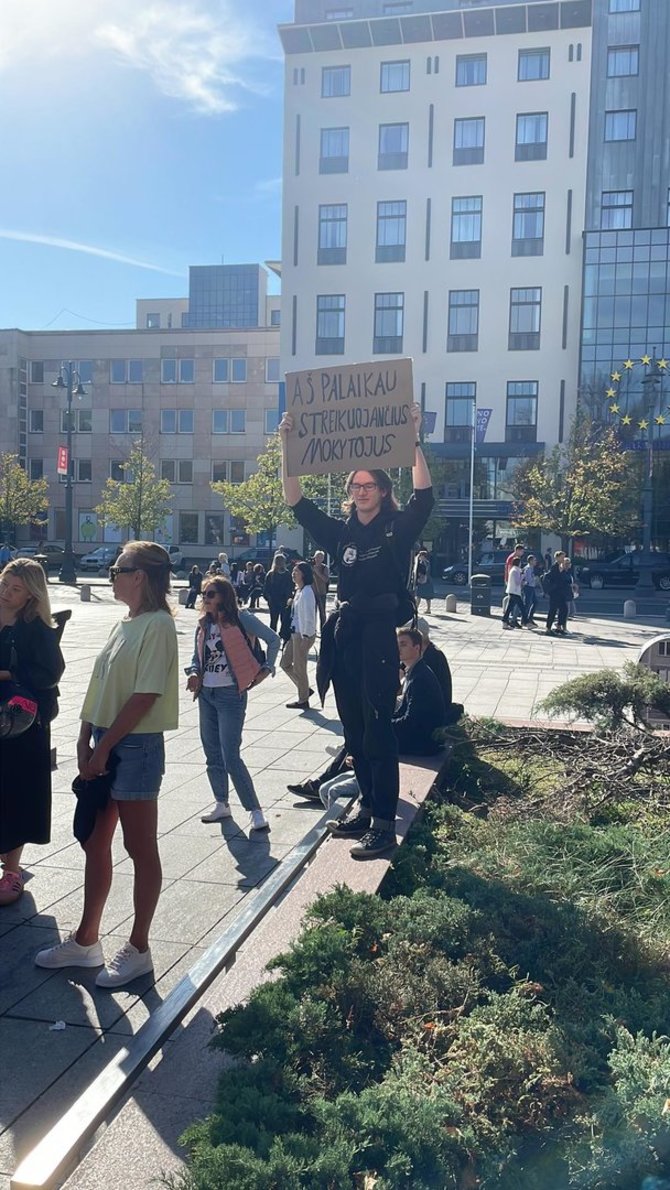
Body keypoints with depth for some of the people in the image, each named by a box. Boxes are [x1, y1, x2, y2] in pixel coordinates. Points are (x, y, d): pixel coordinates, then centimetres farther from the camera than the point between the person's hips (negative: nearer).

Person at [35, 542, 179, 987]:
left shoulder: (157, 624, -14)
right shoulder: (125, 624, 12)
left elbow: (144, 696, -19)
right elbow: (101, 686, 11)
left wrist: (104, 747, -16)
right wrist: (86, 741, 3)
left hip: (136, 746, -9)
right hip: (106, 744, 9)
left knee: (141, 850, 5)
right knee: (95, 843, 16)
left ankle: (138, 950, 20)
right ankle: (86, 940, 31)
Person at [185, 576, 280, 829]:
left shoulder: (241, 620, -10)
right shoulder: (203, 625, 8)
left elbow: (273, 639, -6)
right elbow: (197, 657, 16)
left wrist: (266, 669, -6)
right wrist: (194, 674, -3)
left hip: (230, 695, -7)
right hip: (206, 694, 7)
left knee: (231, 757, -9)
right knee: (212, 754, 13)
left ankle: (255, 811, 1)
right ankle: (221, 804, 28)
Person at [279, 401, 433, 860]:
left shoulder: (398, 529, 0)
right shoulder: (340, 533, 12)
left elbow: (424, 494, -17)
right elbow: (297, 502, 9)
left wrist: (413, 438, -22)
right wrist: (287, 445, 1)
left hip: (379, 636, -6)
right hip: (343, 634, 6)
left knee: (378, 732, -5)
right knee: (355, 732, 13)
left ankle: (384, 825, 1)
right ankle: (368, 809, 26)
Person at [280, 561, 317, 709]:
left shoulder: (307, 592, -18)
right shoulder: (299, 590, 11)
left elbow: (309, 616, -21)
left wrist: (305, 637, -20)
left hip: (303, 634, -10)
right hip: (295, 632, 10)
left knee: (299, 668, 2)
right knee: (285, 663, 15)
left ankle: (303, 700, 17)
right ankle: (305, 690, 26)